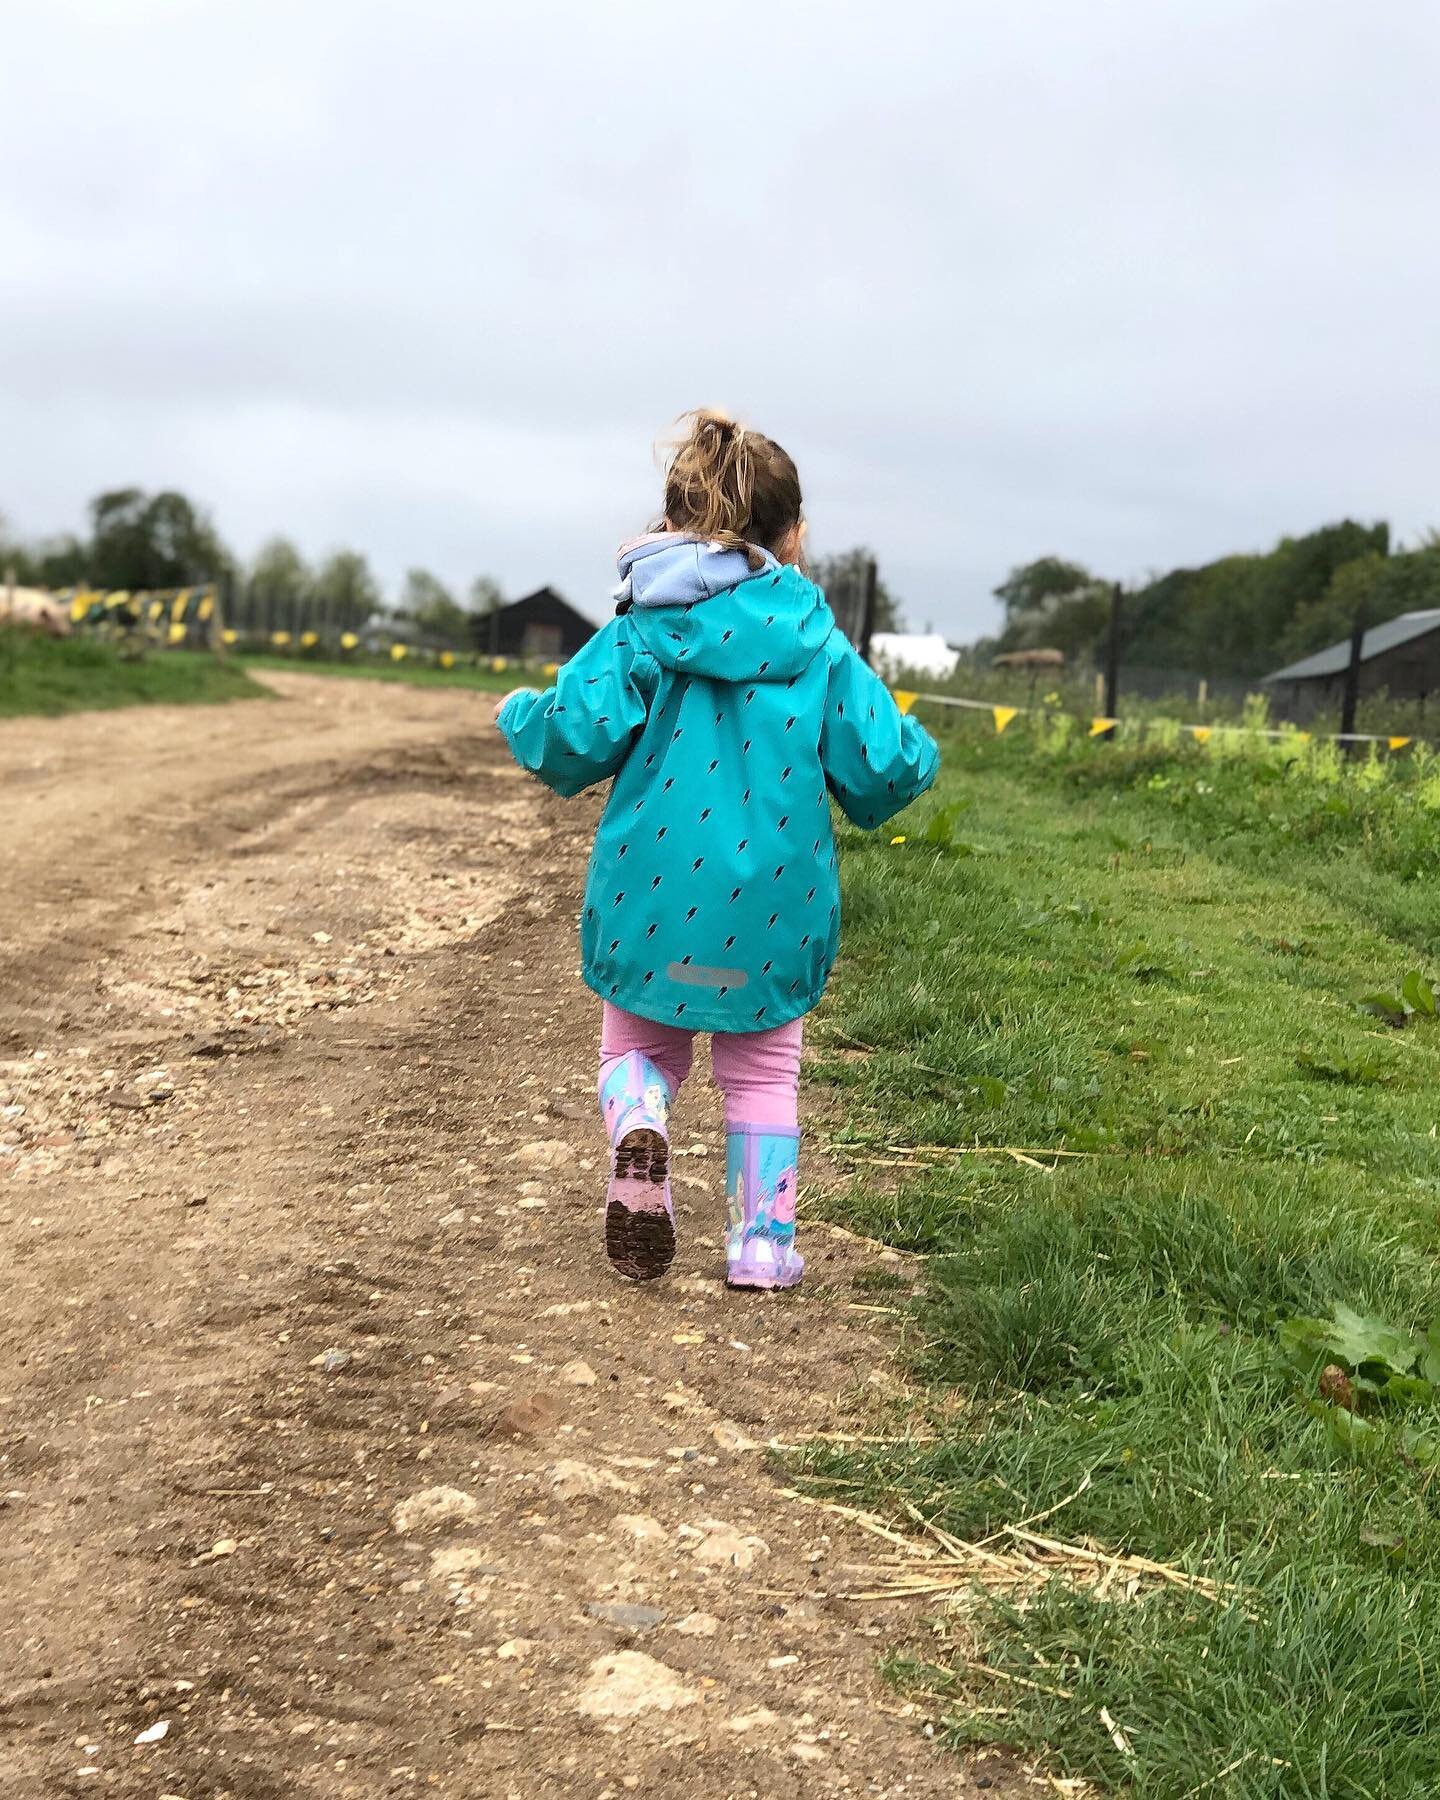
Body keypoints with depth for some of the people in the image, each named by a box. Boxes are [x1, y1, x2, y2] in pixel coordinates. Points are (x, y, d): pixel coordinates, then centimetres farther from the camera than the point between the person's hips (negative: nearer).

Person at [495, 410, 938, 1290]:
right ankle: (763, 1242, 14)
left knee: (640, 1044, 20)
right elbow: (882, 768, -3)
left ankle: (639, 1133, -12)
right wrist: (918, 752, 21)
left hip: (654, 895, 0)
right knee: (764, 1070, 17)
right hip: (772, 907, 0)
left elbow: (578, 738, -12)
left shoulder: (638, 635, -4)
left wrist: (521, 714, 10)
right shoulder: (820, 647, -2)